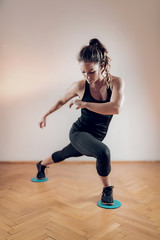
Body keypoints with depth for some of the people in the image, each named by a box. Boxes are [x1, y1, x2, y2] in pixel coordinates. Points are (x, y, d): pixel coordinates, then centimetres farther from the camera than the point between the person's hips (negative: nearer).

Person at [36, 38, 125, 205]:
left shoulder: (116, 83, -17)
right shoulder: (80, 86, -16)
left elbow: (116, 108, -35)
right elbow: (61, 101, 3)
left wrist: (84, 104, -31)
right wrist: (45, 115, 14)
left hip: (96, 137, 3)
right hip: (78, 133, -3)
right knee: (103, 151, -31)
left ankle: (41, 165, 57)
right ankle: (107, 189, -2)